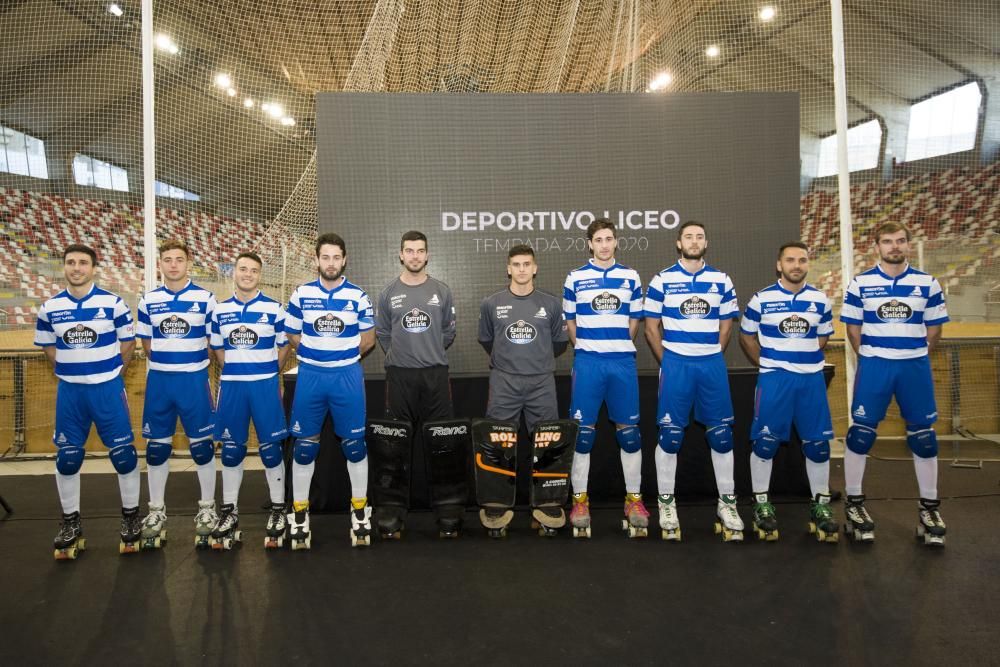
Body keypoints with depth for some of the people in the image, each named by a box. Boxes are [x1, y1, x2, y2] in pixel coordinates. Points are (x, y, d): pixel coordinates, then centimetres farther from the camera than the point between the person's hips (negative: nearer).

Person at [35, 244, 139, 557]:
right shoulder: (50, 307, 1)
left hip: (108, 388, -2)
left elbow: (128, 341, 3)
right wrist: (72, 371, 6)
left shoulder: (113, 303, -6)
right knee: (67, 458, 8)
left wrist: (109, 374, 4)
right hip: (69, 391, 3)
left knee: (123, 452, 1)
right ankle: (71, 522, 24)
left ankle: (130, 516, 17)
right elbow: (48, 346, 15)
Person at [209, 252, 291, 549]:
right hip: (230, 386, 3)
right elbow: (217, 347, 16)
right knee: (231, 449, 8)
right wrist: (234, 370, 6)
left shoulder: (274, 308, 0)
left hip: (265, 385, -2)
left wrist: (268, 371, 7)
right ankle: (229, 511, 21)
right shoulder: (220, 310, 8)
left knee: (271, 447, 2)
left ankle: (278, 510, 15)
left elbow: (284, 345, 7)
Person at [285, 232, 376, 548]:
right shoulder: (301, 294, 2)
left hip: (348, 376, 0)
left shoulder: (358, 296, 0)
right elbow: (293, 336, 9)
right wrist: (317, 354, 5)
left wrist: (343, 355, 5)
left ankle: (360, 509, 20)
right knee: (304, 445, 7)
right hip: (310, 375, 1)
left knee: (354, 443, 5)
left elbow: (369, 337, 9)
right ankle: (299, 511, 21)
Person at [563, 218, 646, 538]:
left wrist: (618, 347, 7)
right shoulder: (575, 278, 4)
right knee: (583, 432, 1)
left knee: (629, 430, 6)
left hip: (623, 362, 1)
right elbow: (570, 321, 10)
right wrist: (587, 349, 7)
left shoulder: (631, 277, 8)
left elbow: (634, 320, 13)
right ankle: (580, 499, 12)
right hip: (587, 362, -1)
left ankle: (634, 498, 18)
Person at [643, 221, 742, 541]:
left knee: (722, 435, 5)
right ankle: (666, 502, 14)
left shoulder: (721, 280, 7)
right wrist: (668, 362, 2)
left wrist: (708, 358, 6)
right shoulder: (662, 280, 1)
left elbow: (725, 326, 12)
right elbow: (651, 328, 4)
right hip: (675, 364, -2)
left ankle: (727, 502, 19)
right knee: (670, 435, 1)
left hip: (712, 365, 2)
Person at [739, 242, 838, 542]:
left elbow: (823, 337, 18)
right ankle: (762, 504, 15)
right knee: (765, 442, 0)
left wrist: (805, 359, 8)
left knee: (818, 443, 6)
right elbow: (746, 337, 6)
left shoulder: (820, 300, 5)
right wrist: (768, 365, 4)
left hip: (811, 379, 3)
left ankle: (821, 505, 23)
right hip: (773, 379, -3)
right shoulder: (762, 299, -4)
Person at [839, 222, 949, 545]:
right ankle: (854, 503, 14)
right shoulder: (860, 283, -1)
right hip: (874, 366, -2)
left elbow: (934, 328, 9)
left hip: (915, 366, 2)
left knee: (923, 437, 8)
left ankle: (929, 506, 24)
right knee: (861, 433, 0)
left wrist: (915, 358, 6)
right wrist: (872, 359, 2)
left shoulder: (928, 284, 3)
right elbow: (853, 328, 3)